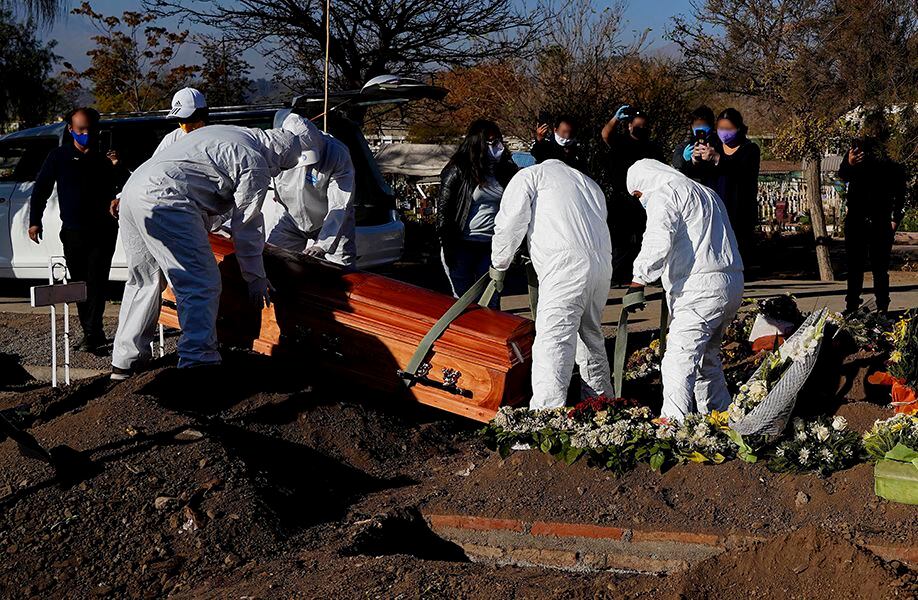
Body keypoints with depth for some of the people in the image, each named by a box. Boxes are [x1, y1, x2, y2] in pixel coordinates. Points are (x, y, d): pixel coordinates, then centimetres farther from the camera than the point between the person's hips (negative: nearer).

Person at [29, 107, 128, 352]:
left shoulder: (105, 159, 3)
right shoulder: (59, 156, 3)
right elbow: (41, 188, 6)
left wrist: (117, 169, -14)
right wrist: (35, 220, 0)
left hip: (102, 231, -2)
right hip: (72, 231, 2)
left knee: (96, 282, -9)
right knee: (79, 283, 7)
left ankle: (92, 333, -12)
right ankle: (92, 333, 16)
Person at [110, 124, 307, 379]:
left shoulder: (227, 135, 26)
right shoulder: (255, 164, -1)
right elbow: (247, 226, 3)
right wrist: (255, 277, 12)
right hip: (164, 201, -10)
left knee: (144, 281, 22)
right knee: (202, 285, -6)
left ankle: (125, 362, 29)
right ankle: (198, 361, -11)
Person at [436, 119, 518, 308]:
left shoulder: (503, 170, 6)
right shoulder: (458, 171, -7)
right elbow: (443, 209, -6)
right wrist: (447, 247, -9)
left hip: (491, 248, 4)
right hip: (462, 248, -4)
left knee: (491, 303, 5)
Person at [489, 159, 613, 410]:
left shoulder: (529, 176, 12)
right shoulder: (589, 183, 33)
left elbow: (511, 222, 1)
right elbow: (600, 218, 23)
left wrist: (499, 265, 13)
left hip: (566, 265, -7)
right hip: (603, 265, 7)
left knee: (553, 339, -13)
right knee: (590, 334, 22)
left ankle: (546, 412, -23)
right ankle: (601, 398, 31)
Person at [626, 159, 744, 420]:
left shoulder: (662, 196, -1)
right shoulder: (706, 193, 29)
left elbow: (658, 242, -18)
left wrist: (640, 278, -13)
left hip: (701, 287, -9)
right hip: (732, 283, 9)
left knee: (679, 359, -14)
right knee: (707, 357, 18)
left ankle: (673, 421, -24)